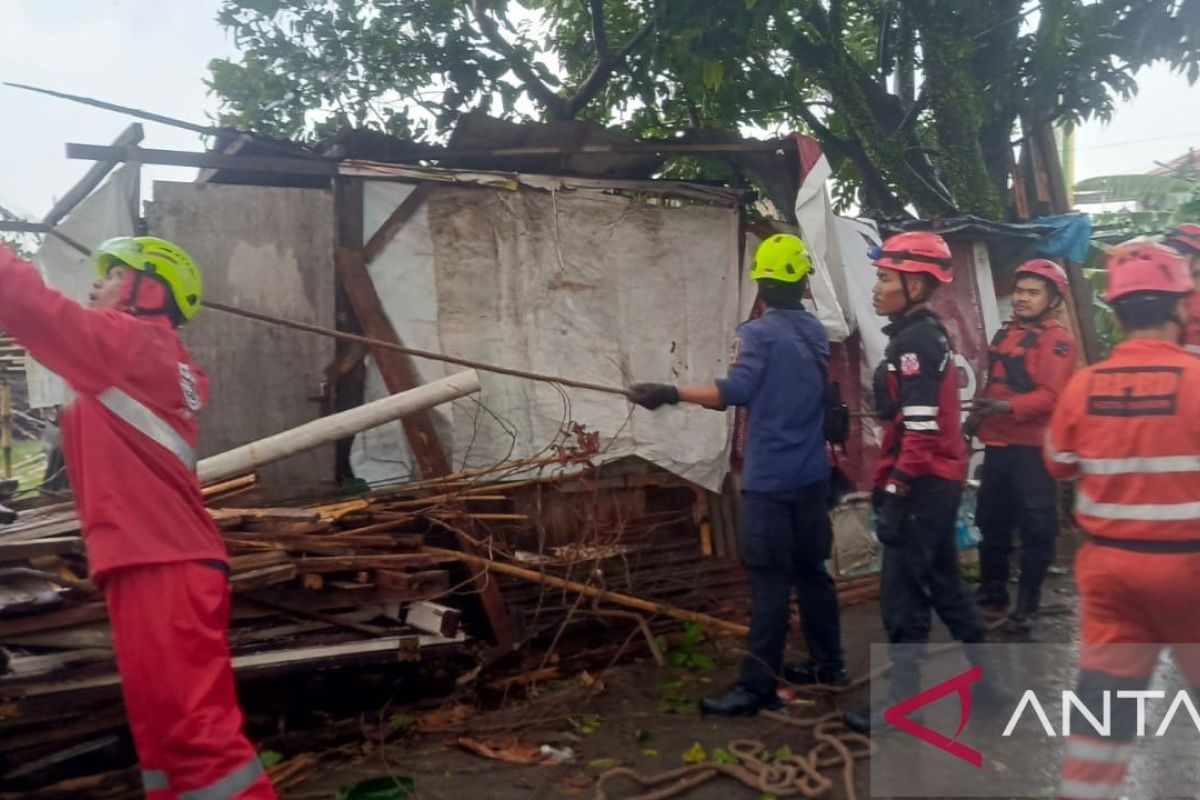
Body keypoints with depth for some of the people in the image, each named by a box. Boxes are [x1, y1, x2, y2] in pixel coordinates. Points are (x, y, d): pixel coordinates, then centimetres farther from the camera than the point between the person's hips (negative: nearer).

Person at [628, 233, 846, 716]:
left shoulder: (758, 334, -13)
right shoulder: (816, 332, 11)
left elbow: (735, 392, -26)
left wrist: (671, 394, -27)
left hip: (771, 479, -7)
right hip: (811, 475, 7)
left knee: (770, 582, -4)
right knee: (811, 570, 17)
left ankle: (757, 687, 2)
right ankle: (828, 664, 28)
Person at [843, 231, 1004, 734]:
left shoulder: (914, 342, -17)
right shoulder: (925, 335, 14)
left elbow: (921, 430, -24)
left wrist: (895, 492, -22)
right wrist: (891, 482, 23)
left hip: (921, 486, -10)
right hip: (939, 482, 10)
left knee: (902, 593, -2)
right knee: (942, 582, 20)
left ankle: (902, 704, 9)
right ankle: (986, 675, 33)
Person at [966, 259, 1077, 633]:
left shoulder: (1058, 340, -10)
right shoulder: (1005, 334, 16)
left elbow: (1052, 395, -21)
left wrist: (1009, 407, -32)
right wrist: (978, 417, 20)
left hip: (1033, 448, -8)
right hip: (997, 443, 8)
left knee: (1036, 527, 0)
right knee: (991, 520, 15)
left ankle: (1027, 604, 10)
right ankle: (992, 590, 29)